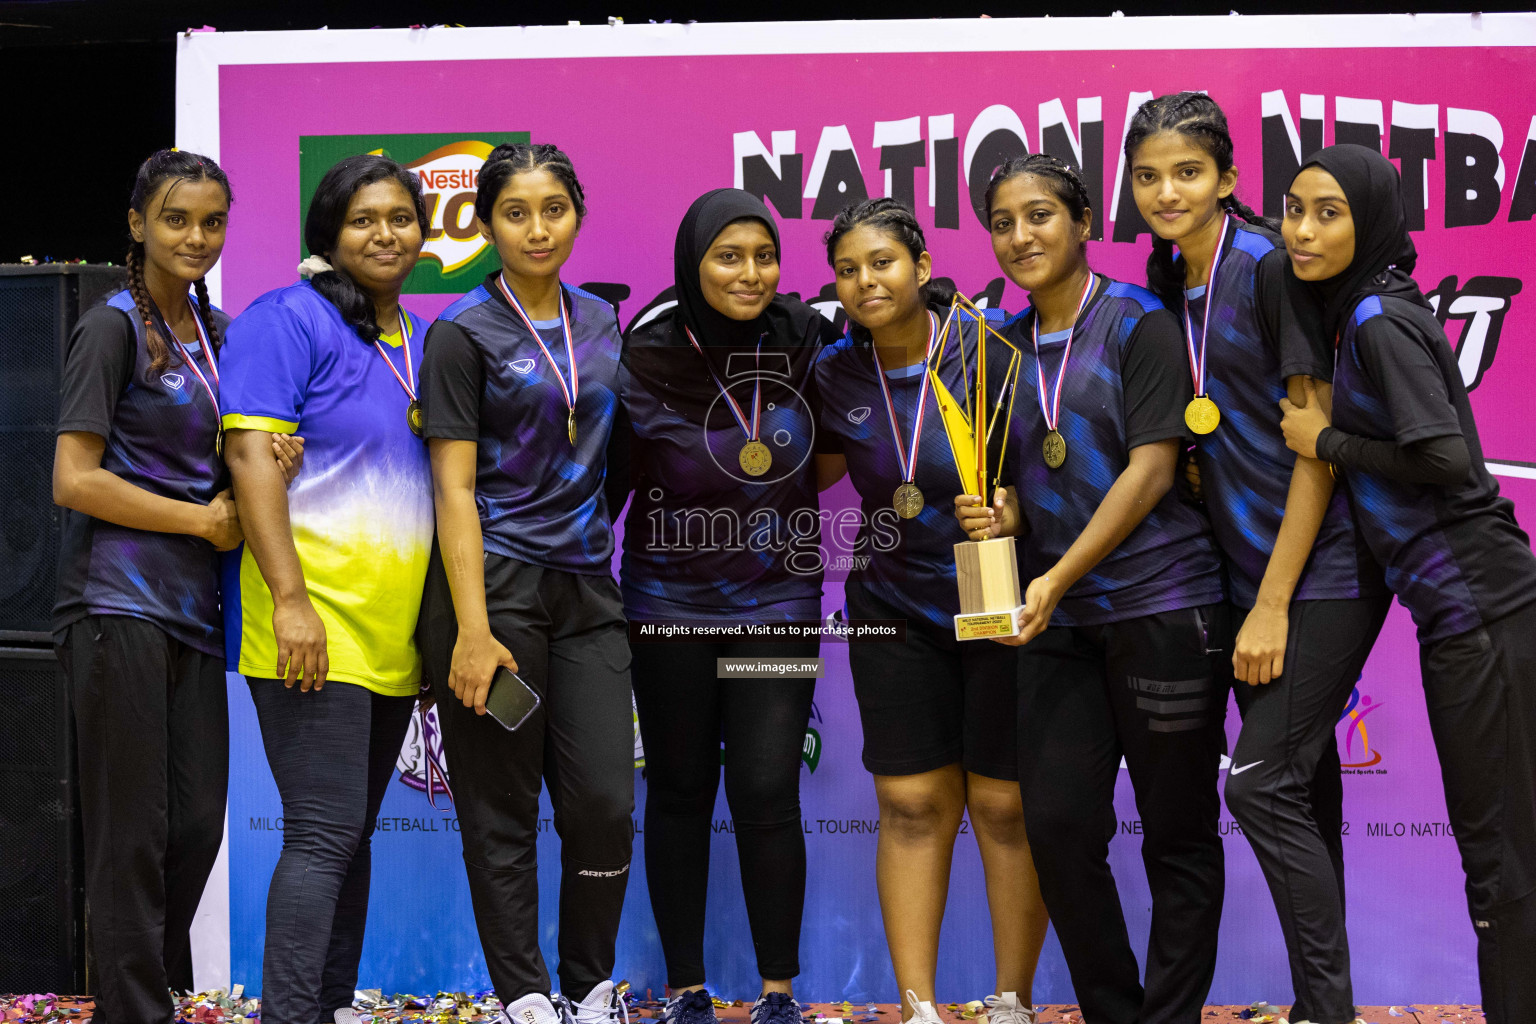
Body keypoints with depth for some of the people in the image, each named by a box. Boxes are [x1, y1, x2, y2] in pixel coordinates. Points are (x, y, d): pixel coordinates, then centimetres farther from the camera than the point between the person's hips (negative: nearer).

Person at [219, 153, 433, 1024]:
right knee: (324, 835, -11)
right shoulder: (288, 320, -4)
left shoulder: (420, 342, 18)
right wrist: (291, 598, -20)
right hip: (314, 630, -7)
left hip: (391, 635, 7)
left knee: (353, 833, 12)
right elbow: (251, 457, -13)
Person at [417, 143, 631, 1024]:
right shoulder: (464, 333, -4)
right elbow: (455, 487, -8)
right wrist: (471, 629, -15)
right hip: (495, 582, -5)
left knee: (606, 801, -1)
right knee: (502, 811, 1)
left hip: (586, 587, 5)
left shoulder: (601, 323, 12)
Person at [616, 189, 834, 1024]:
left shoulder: (807, 340, -2)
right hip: (672, 602, -1)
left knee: (767, 795, -5)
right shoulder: (649, 358, -8)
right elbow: (607, 476, -4)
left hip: (778, 600, 1)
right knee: (680, 794, 8)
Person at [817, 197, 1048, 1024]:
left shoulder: (987, 351, -11)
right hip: (896, 607, 3)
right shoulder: (836, 375, 1)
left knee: (1005, 805, 1)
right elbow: (811, 473, 17)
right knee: (911, 803, 3)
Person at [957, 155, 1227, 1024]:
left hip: (1160, 605, -5)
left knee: (1178, 833, 2)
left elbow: (1151, 470, -10)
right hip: (1059, 622, 5)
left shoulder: (1139, 324, -3)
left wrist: (1059, 577, -14)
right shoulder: (1006, 345, 13)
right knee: (1058, 826, 1)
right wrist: (1003, 515, -1)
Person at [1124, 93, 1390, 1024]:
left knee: (1263, 785, -11)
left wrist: (1273, 605, -17)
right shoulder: (1168, 279, 8)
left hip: (1324, 570, -7)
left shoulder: (1270, 267, -14)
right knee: (1301, 789, 12)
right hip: (1251, 568, 8)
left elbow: (1318, 445, -16)